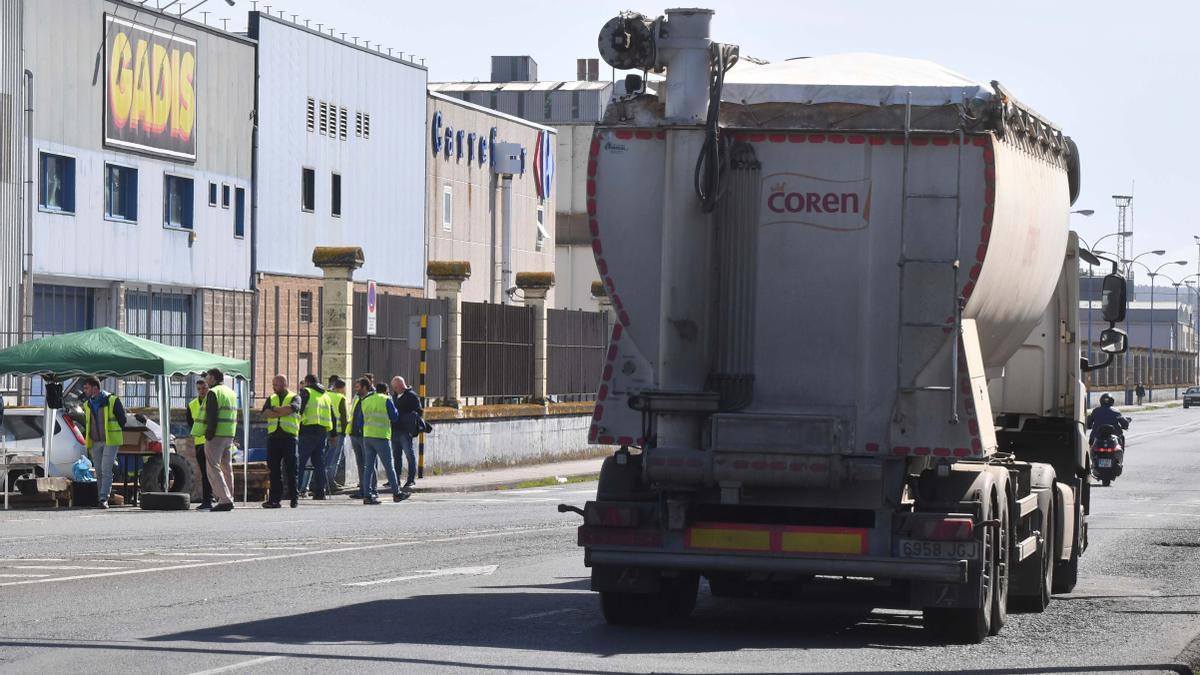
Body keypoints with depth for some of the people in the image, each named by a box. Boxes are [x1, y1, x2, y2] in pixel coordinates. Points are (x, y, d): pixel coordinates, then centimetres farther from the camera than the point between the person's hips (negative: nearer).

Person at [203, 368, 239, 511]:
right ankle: (229, 498, 16)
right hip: (230, 435, 9)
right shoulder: (231, 393, 18)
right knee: (227, 468, 15)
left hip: (216, 435, -9)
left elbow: (212, 417, -18)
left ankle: (225, 499, -17)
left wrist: (209, 435, -18)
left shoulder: (214, 393, -10)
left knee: (213, 469, -8)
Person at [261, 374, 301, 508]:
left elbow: (291, 409, -14)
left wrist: (275, 409, -2)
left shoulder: (294, 398, 8)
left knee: (291, 468, -2)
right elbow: (265, 413, 0)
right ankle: (275, 498, 4)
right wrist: (283, 411, -8)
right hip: (273, 436, 4)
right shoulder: (271, 399, 18)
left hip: (289, 436, -4)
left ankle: (294, 498, 3)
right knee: (274, 470, 2)